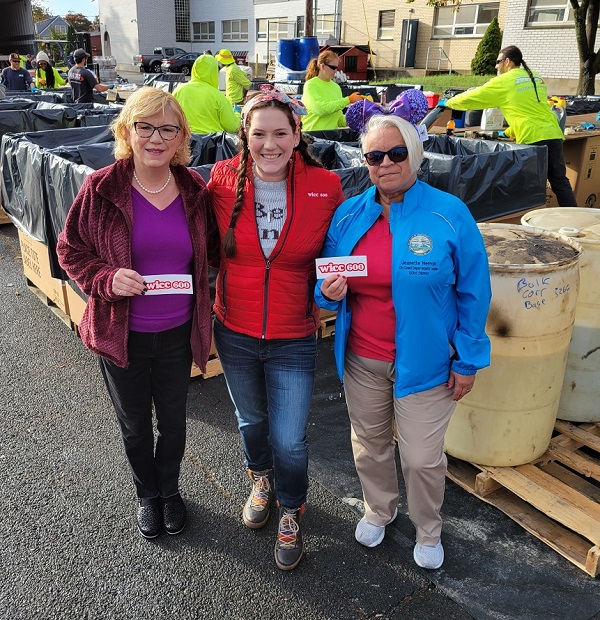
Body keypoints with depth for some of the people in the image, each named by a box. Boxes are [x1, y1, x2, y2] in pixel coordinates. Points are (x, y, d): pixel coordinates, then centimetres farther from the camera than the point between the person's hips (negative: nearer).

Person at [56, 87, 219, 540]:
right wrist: (106, 278, -22)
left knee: (173, 420, 20)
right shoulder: (102, 189, -13)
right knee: (134, 423, 20)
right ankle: (147, 495, 47)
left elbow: (210, 249, 8)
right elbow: (71, 249, -4)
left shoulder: (194, 189, -6)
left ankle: (170, 490, 48)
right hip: (122, 334, -1)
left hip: (177, 332, 2)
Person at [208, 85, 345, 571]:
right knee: (251, 421, 24)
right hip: (235, 334, 2)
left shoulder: (325, 186, -12)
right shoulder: (223, 179, -10)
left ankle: (291, 513, 37)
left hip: (294, 340, -2)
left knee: (289, 441, 5)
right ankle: (261, 479, 57)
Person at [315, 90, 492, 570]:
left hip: (425, 362, -3)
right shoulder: (348, 214, -1)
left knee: (422, 458, 10)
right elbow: (326, 282, 9)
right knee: (369, 446, 21)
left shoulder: (450, 214, -12)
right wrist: (329, 292, -15)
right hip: (361, 359, 4)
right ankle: (379, 510, 51)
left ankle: (428, 530, 40)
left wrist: (468, 360, -6)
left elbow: (473, 292, -7)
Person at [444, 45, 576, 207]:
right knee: (560, 181, 5)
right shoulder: (536, 78, 23)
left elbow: (470, 98, 8)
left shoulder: (503, 81, 2)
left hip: (533, 139, -6)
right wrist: (508, 133, 38)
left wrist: (448, 102, 24)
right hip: (554, 134, 6)